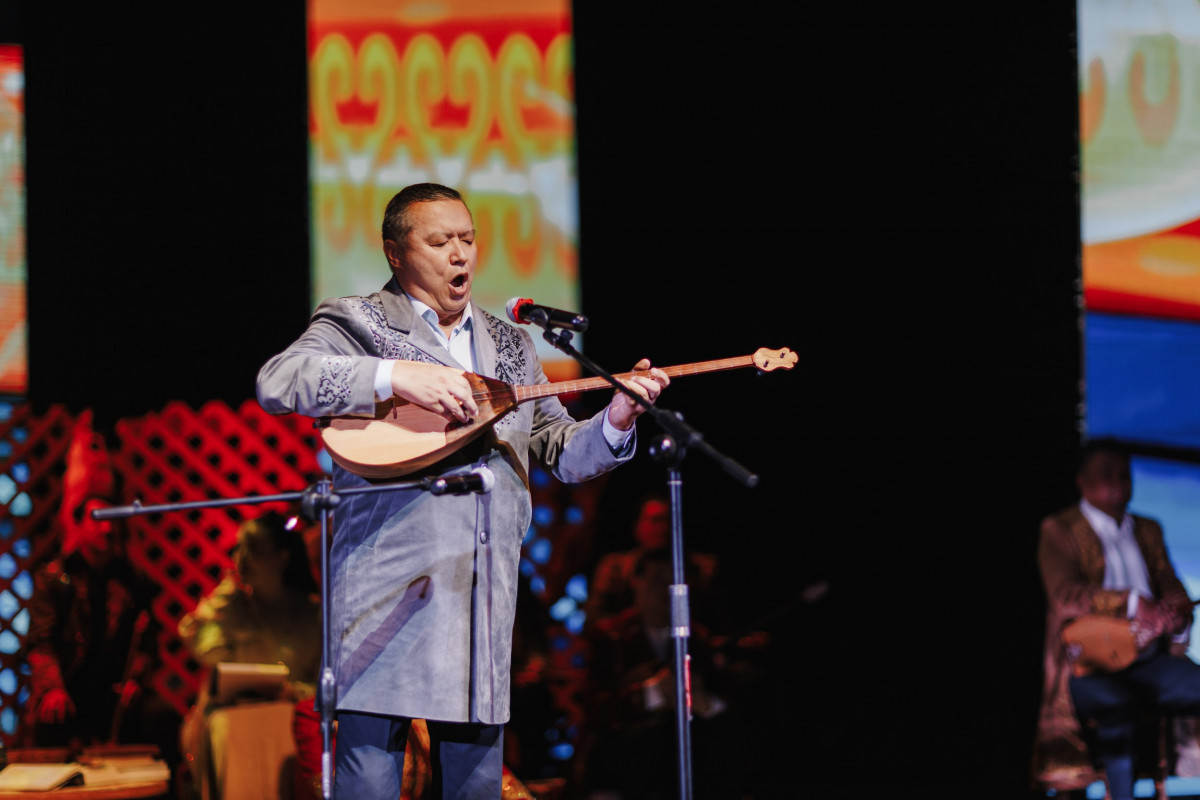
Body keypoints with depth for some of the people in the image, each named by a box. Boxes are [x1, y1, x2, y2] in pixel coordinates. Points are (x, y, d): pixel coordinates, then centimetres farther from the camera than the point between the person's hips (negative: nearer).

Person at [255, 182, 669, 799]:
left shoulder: (509, 346, 22)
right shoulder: (355, 323, 6)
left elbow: (562, 454, 21)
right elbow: (277, 382, -13)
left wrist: (616, 418, 0)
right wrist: (397, 376, -21)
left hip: (483, 589, 5)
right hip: (388, 581, -5)